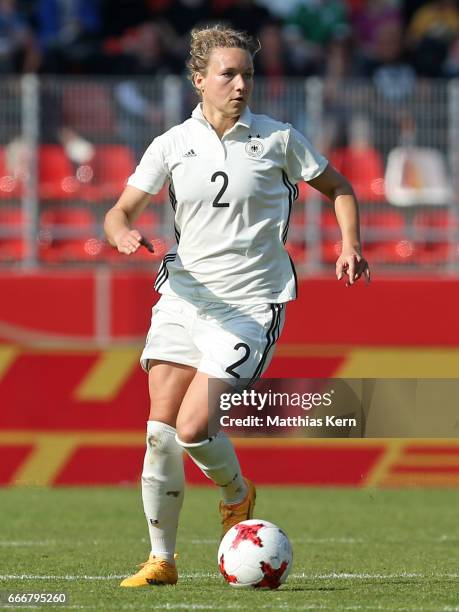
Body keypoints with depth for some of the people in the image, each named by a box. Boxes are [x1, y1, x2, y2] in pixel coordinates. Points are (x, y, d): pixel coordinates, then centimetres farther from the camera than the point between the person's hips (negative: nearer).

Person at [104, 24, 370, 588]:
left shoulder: (278, 138, -1)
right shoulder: (172, 145, 3)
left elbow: (337, 187, 11)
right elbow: (120, 212, 3)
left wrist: (350, 245, -4)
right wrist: (123, 234, -21)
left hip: (251, 303, -3)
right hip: (184, 296, 3)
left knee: (193, 427, -15)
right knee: (160, 429, -4)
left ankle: (238, 495, 18)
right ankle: (161, 559, 9)